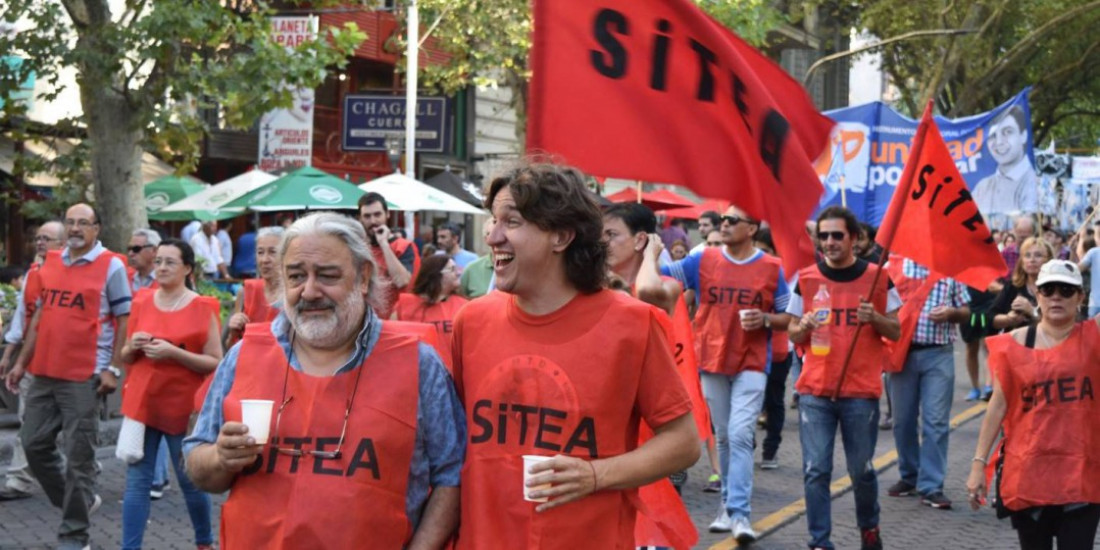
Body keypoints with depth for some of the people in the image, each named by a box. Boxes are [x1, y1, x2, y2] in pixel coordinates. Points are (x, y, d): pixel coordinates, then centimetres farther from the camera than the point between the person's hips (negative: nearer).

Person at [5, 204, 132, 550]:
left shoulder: (111, 266, -4)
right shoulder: (50, 263, 13)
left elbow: (124, 320, -5)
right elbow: (40, 315, 19)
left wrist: (113, 369, -11)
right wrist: (22, 362, 16)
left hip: (84, 377, -6)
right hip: (44, 372, 6)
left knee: (78, 455, -1)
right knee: (34, 444, 10)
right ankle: (79, 502, 30)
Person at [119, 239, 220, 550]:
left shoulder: (202, 308, -6)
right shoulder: (141, 303, 5)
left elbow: (216, 363, -8)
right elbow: (124, 358, 14)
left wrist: (174, 353, -20)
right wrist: (133, 346, -9)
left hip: (183, 407, -3)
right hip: (142, 404, 3)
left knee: (191, 481, 9)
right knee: (137, 481, 1)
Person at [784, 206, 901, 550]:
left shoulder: (876, 278, 1)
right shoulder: (806, 279, 4)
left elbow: (895, 332, 6)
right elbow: (794, 335, 10)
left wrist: (874, 318, -14)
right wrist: (805, 326, -13)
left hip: (861, 391, -1)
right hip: (815, 391, 1)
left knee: (861, 469, 8)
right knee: (816, 470, -3)